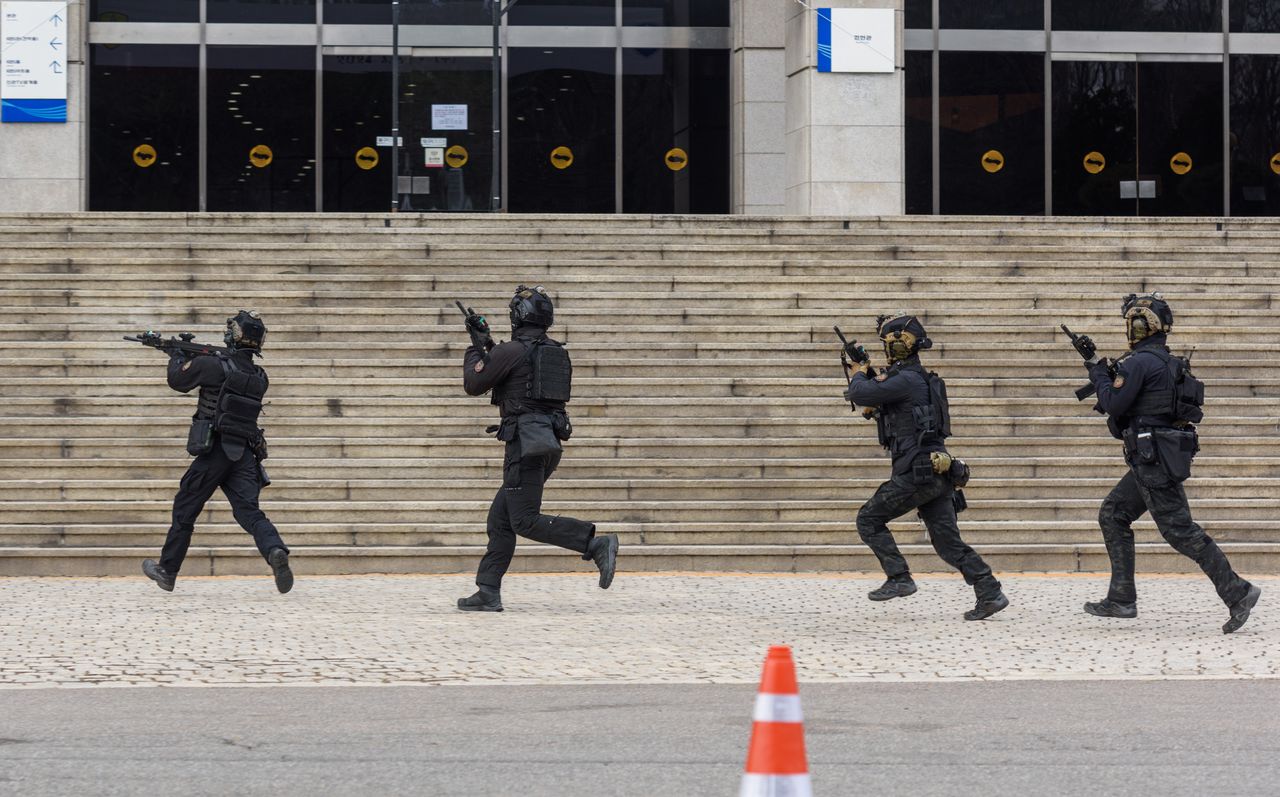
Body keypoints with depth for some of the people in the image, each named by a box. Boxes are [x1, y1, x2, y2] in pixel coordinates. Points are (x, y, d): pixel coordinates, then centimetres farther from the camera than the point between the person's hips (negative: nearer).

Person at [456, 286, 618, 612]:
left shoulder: (510, 351, -10)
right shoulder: (557, 353, 15)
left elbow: (473, 384, -1)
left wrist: (476, 349, 15)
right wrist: (490, 348, 28)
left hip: (524, 441, -9)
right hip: (550, 443, 9)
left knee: (526, 521, -10)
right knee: (500, 519, 12)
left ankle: (596, 544, -22)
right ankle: (488, 593, 10)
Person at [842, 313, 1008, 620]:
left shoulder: (905, 380, -13)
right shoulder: (918, 377, 18)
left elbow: (859, 395, -18)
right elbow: (881, 393, 36)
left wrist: (859, 374, 3)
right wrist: (866, 368, 27)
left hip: (917, 473, -9)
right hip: (937, 472, 9)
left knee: (869, 520, 3)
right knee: (948, 541, 7)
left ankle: (899, 579, -1)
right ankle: (990, 594, -1)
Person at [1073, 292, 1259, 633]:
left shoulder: (1140, 362, -15)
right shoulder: (1166, 362, 16)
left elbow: (1113, 404, -15)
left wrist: (1096, 366, -5)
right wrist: (1107, 372, 15)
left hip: (1154, 460, -10)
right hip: (1154, 461, 10)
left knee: (1180, 530, -9)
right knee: (1113, 516, 14)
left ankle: (1237, 593, -10)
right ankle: (1122, 599, 13)